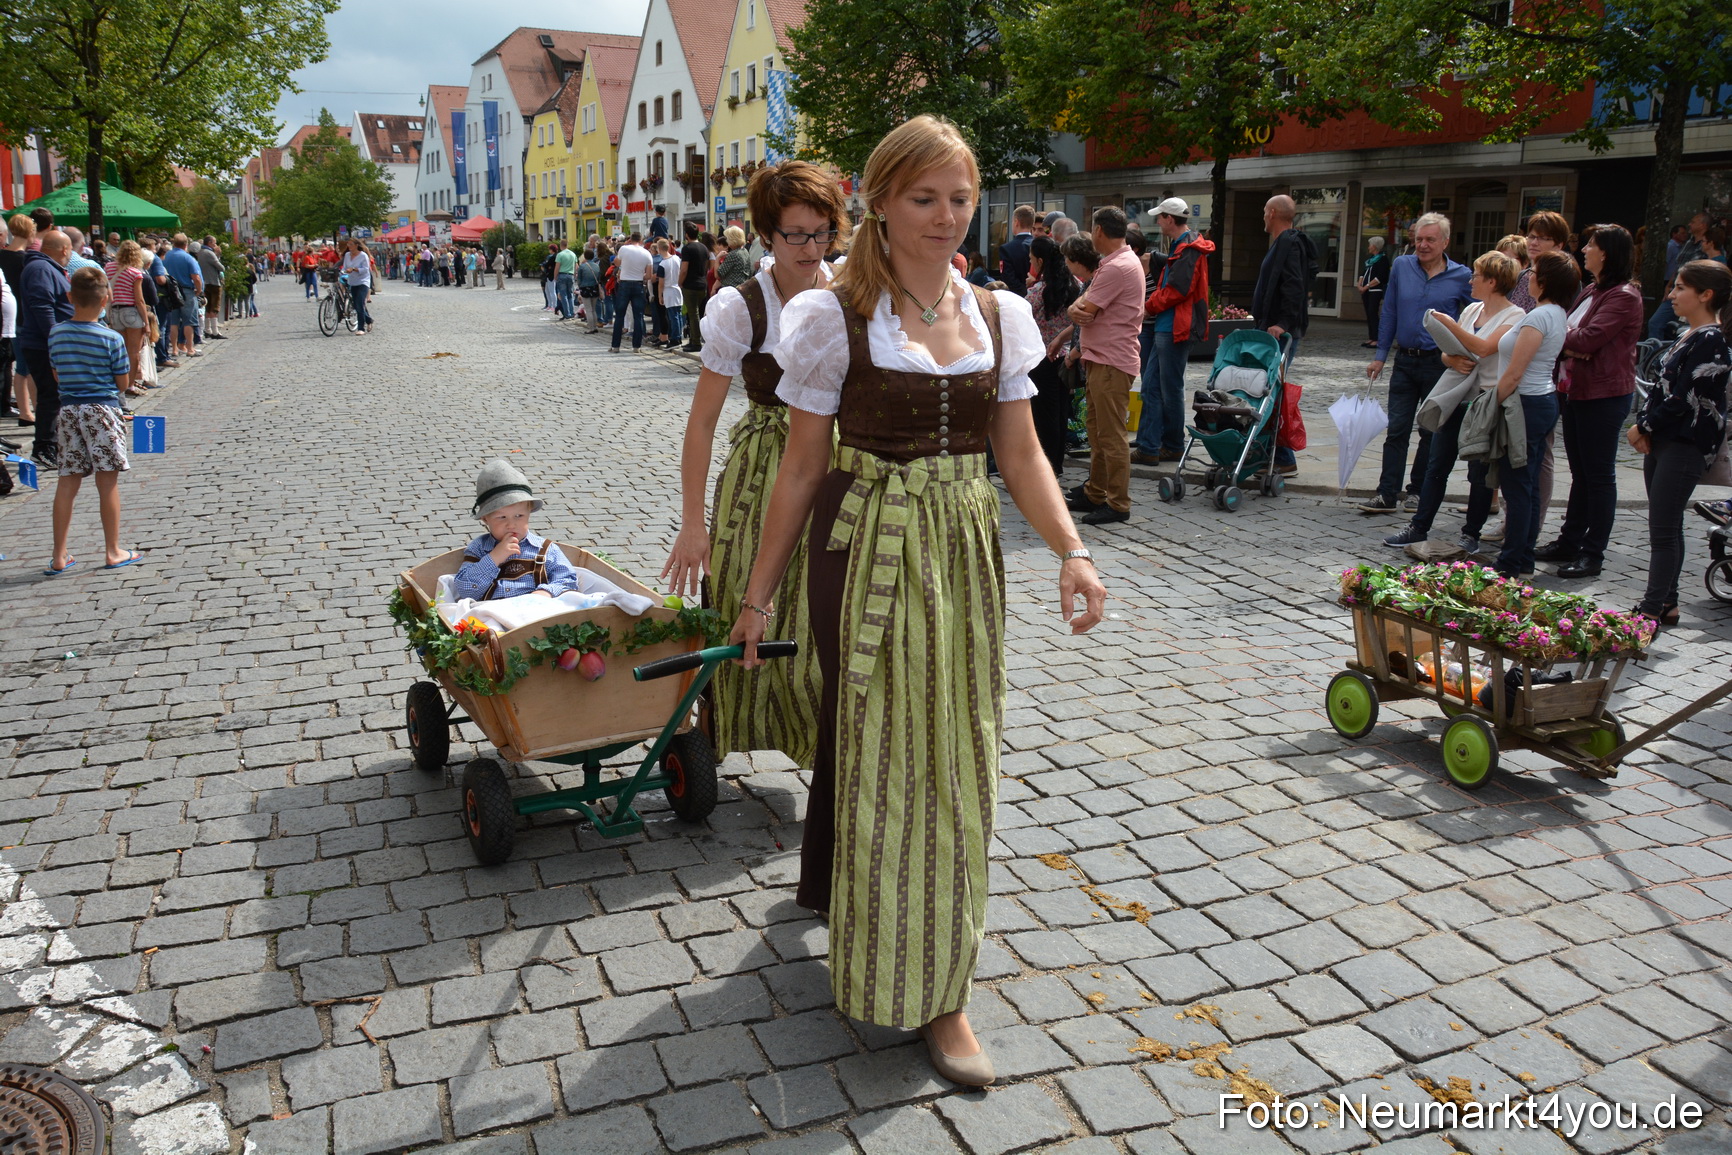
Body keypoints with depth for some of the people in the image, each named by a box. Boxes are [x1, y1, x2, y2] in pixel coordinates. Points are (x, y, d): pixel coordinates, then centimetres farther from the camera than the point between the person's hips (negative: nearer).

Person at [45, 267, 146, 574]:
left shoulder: (56, 334, 2)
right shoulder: (111, 338, -11)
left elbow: (57, 376, 10)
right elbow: (122, 382, -4)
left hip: (67, 409, 4)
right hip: (102, 410, -4)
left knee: (67, 482, 8)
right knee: (108, 482, 4)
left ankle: (59, 557, 11)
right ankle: (112, 552, 11)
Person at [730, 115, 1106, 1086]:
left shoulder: (999, 315, 6)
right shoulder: (838, 316, -5)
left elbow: (1022, 453, 7)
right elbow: (804, 466, -2)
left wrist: (1071, 550, -9)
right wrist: (761, 592, -1)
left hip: (965, 553, 4)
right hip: (866, 554, -3)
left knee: (956, 759, 8)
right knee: (874, 752, 5)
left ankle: (942, 989, 22)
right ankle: (889, 966, 26)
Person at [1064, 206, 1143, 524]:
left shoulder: (1117, 268, -17)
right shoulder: (1110, 264, 18)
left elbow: (1082, 313, -20)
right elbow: (1080, 308, 13)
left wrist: (1077, 310, 1)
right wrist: (1077, 309, -9)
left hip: (1112, 362, -11)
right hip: (1100, 359, 11)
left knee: (1111, 435, -7)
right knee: (1097, 431, 16)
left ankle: (1118, 504, -3)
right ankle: (1095, 493, 26)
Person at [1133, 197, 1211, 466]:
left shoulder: (1189, 250, -14)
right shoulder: (1180, 247, 19)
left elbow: (1176, 290, -20)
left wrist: (1148, 306, -7)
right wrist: (1152, 306, 6)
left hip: (1175, 329, -10)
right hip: (1165, 327, 10)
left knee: (1170, 389, 0)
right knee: (1151, 386, 8)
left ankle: (1173, 446, 12)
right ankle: (1148, 446, 9)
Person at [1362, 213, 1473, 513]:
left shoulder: (1462, 277, -4)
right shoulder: (1401, 266, 3)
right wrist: (1380, 356, 6)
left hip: (1440, 363, -2)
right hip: (1405, 361, 2)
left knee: (1432, 432, 7)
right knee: (1396, 430, 0)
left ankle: (1418, 491, 18)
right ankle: (1388, 495, 1)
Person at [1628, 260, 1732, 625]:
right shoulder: (1689, 335, 13)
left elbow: (1683, 400, -19)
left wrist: (1643, 427, -8)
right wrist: (1644, 424, 2)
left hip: (1686, 446, -9)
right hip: (1662, 441, 9)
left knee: (1663, 530, -6)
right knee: (1667, 527, 13)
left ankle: (1652, 609, -2)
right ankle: (1666, 604, 21)